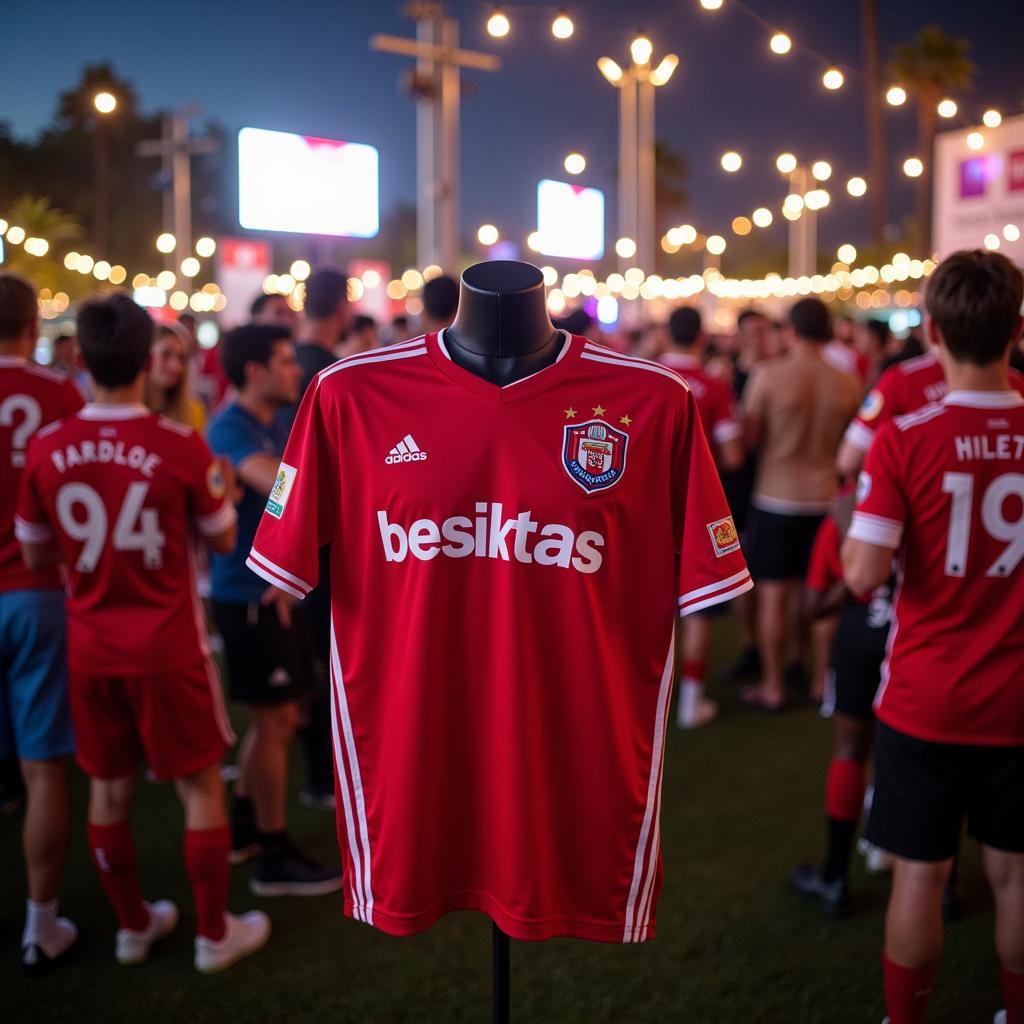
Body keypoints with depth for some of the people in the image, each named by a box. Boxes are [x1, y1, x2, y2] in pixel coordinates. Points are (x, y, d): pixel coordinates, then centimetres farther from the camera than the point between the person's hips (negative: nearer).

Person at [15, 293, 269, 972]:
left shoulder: (47, 449, -6)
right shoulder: (180, 446, -16)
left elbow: (36, 556, 5)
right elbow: (224, 539, -2)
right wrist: (220, 486, 16)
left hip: (91, 648, 4)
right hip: (168, 647, -4)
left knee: (110, 789, 16)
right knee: (201, 787, 10)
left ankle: (133, 925, 32)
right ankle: (215, 933, 21)